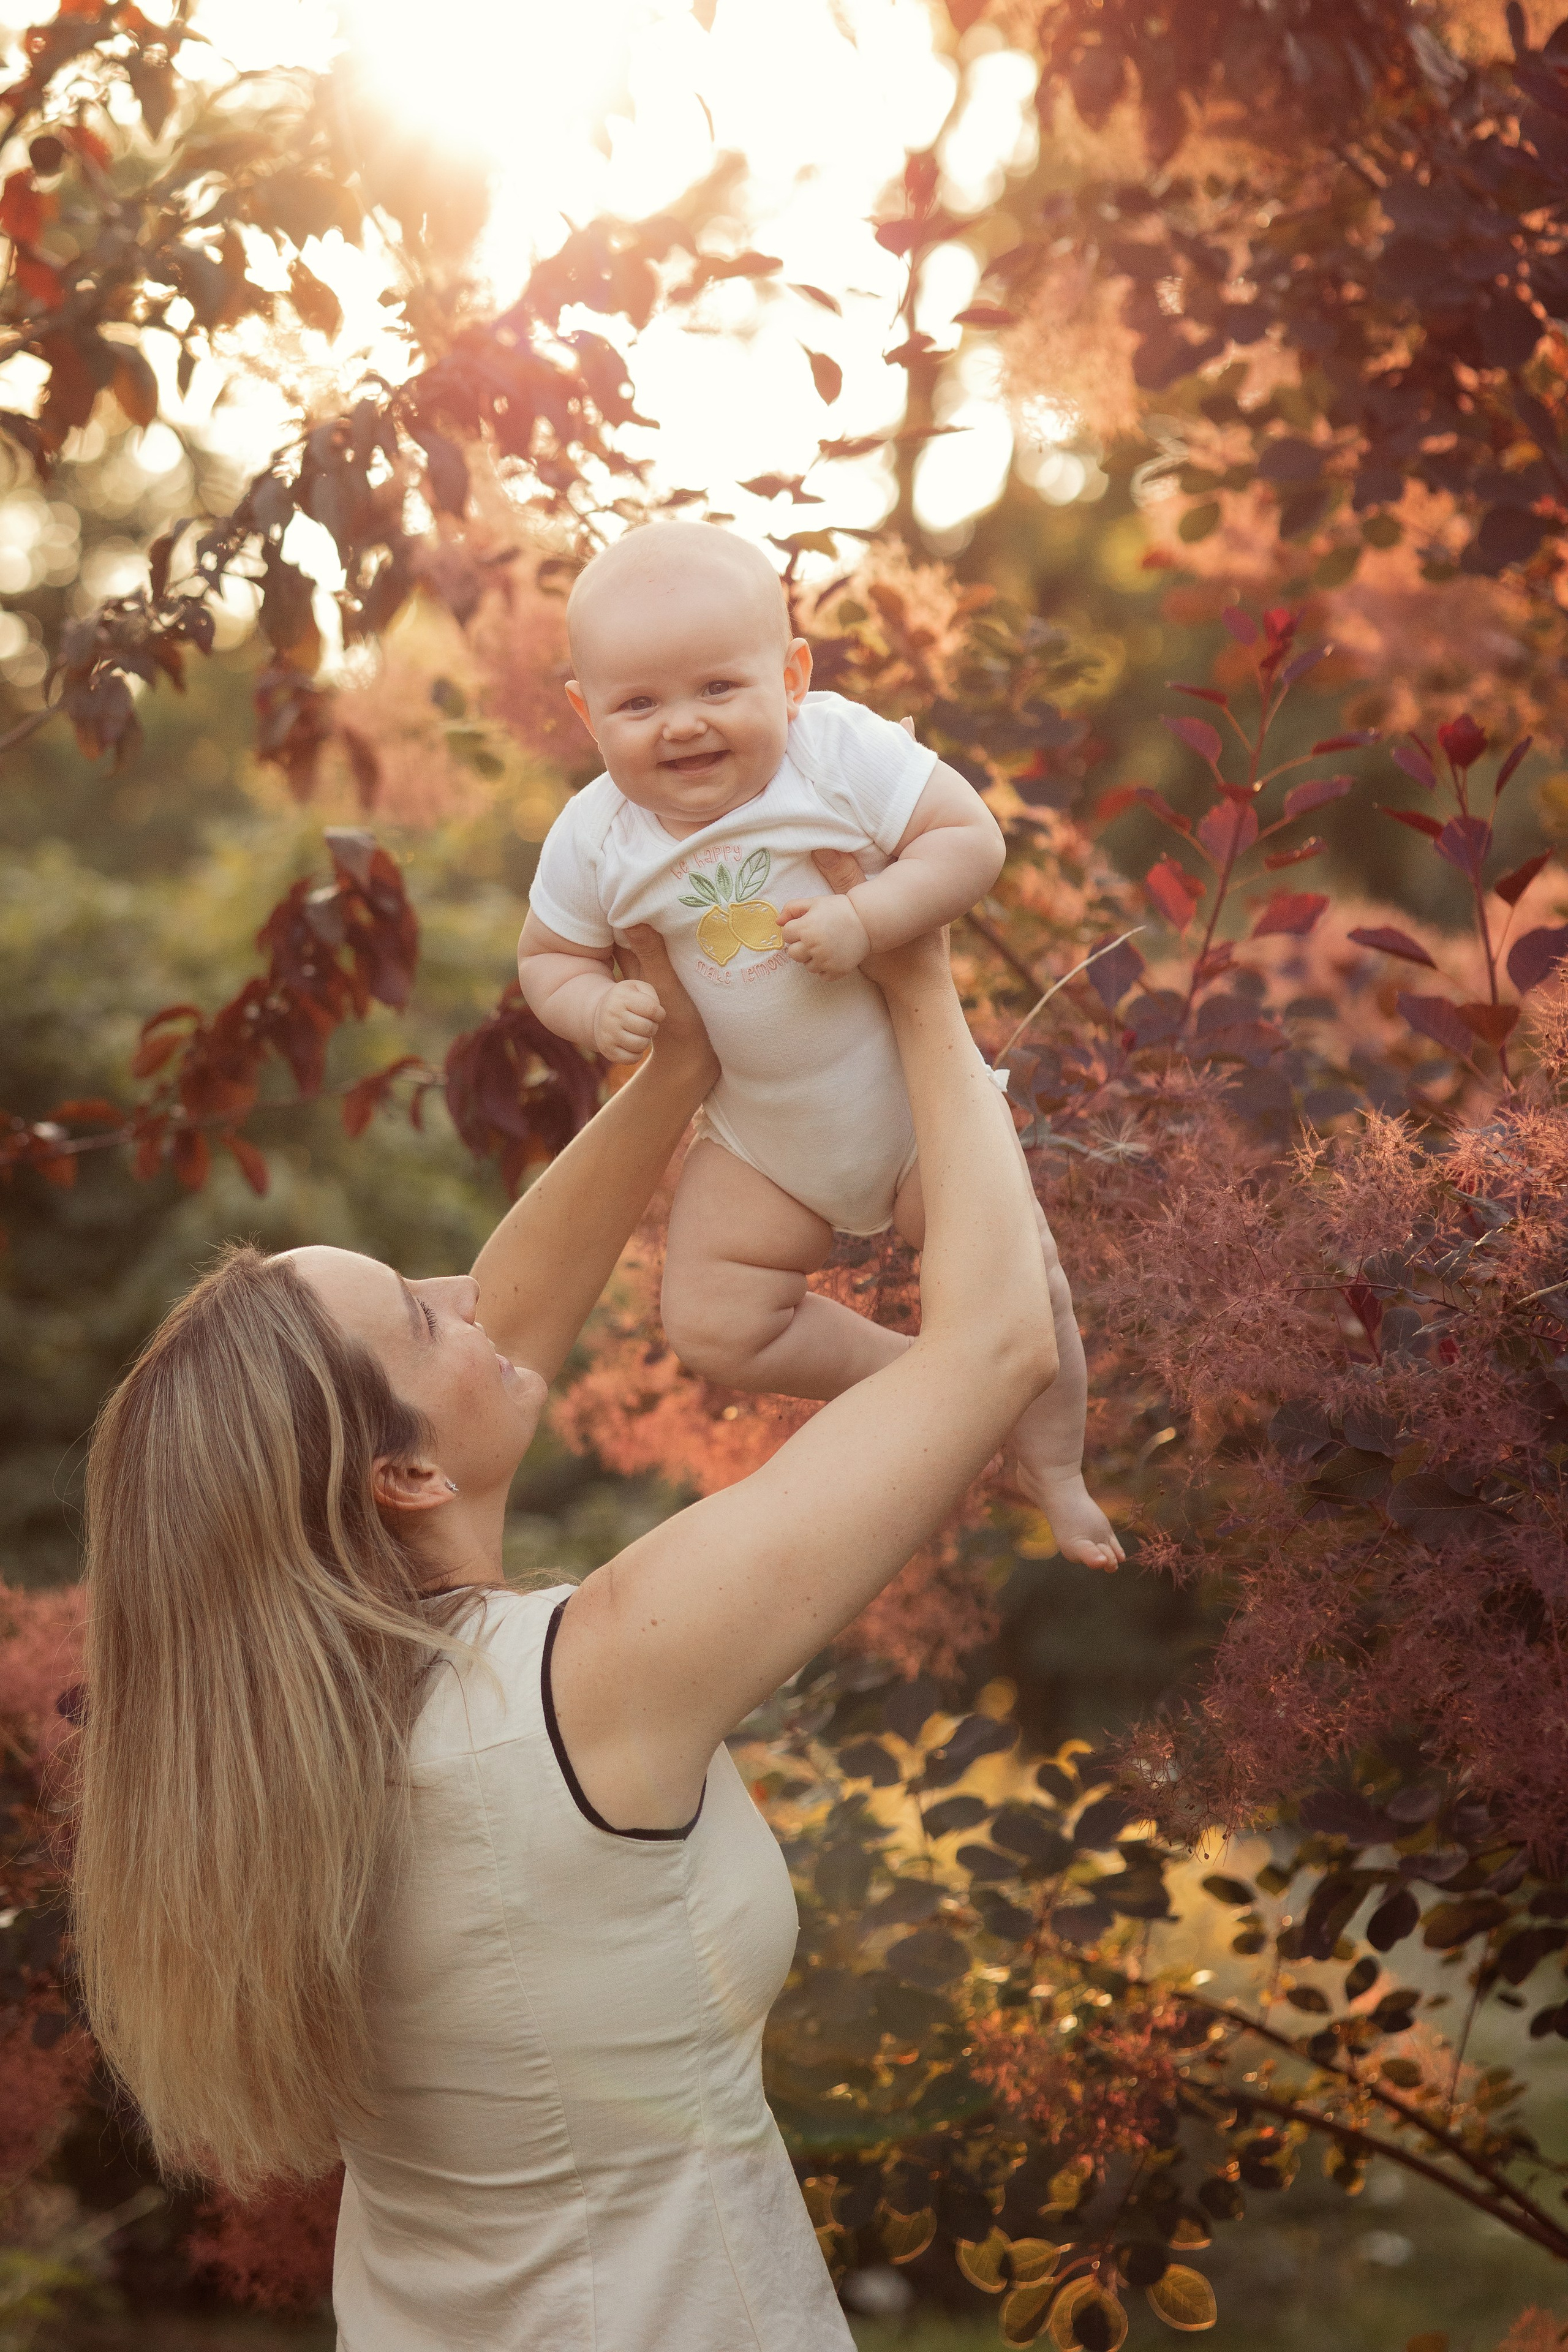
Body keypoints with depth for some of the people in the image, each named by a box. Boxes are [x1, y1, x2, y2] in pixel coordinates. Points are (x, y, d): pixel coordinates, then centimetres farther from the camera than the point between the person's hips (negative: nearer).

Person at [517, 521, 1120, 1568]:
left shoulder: (843, 753, -22)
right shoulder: (595, 840, -14)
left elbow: (972, 837, -23)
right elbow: (548, 954, 1)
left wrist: (863, 920, -35)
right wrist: (596, 1008, -21)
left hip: (914, 1092, -2)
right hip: (763, 1137, 3)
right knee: (712, 1324, -5)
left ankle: (1052, 1465, 24)